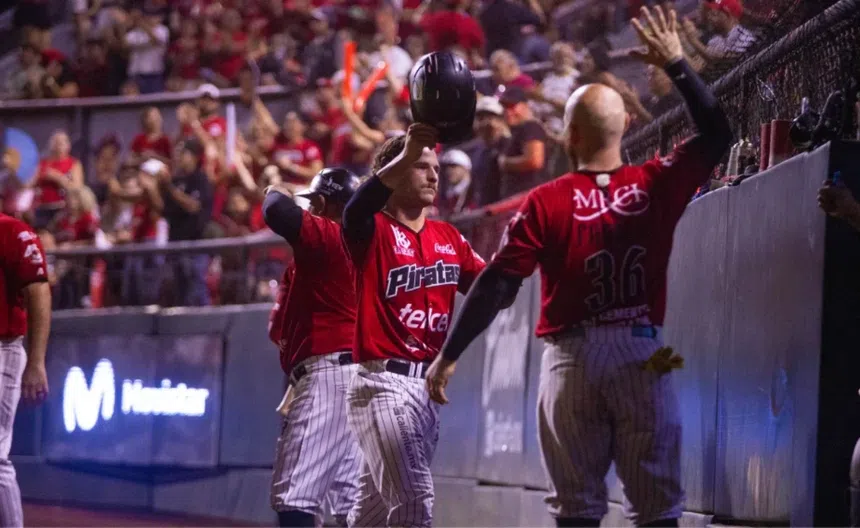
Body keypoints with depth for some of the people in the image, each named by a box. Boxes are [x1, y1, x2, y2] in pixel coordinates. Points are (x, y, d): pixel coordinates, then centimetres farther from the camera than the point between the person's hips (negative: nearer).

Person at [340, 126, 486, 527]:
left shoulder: (448, 238, 14)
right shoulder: (373, 230, -6)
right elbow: (358, 209, -30)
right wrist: (405, 155, -46)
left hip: (429, 385, 7)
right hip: (383, 384, -7)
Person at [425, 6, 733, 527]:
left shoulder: (546, 202, -5)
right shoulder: (657, 185, 0)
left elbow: (496, 286, -8)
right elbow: (718, 134, 15)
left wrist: (448, 356, -2)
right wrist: (678, 64, 17)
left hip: (572, 359, -1)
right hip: (642, 357, 1)